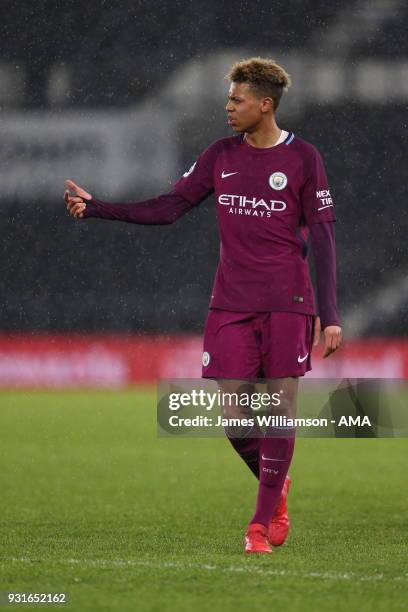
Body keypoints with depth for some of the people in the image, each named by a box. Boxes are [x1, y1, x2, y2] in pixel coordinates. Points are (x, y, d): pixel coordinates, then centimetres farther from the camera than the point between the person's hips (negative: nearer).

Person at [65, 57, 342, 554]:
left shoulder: (302, 158, -3)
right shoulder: (221, 156, 8)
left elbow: (322, 237, -4)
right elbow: (169, 207, 8)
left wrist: (329, 315, -8)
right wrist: (96, 208, -1)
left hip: (288, 302, -3)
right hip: (231, 303, 3)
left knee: (280, 403, -4)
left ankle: (262, 523, 4)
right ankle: (275, 486, 25)